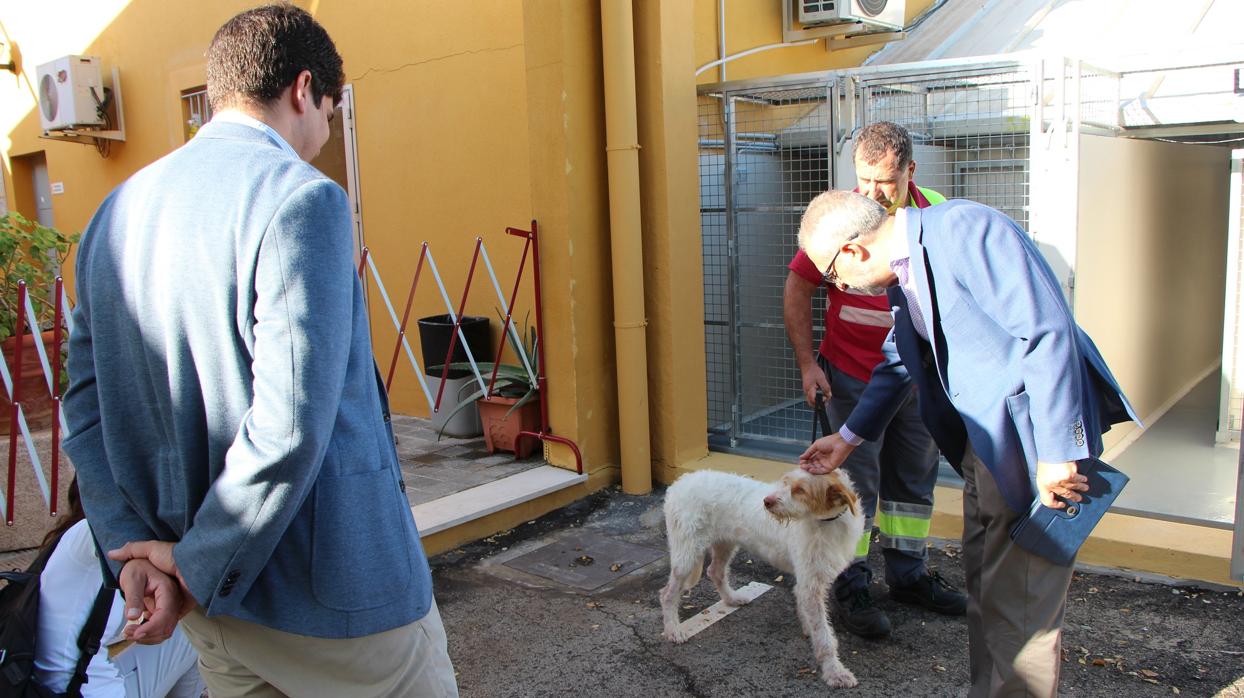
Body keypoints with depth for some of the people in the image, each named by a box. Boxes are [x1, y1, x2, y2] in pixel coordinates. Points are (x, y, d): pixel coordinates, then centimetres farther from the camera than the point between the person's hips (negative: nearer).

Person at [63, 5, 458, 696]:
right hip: (329, 587, -7)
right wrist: (199, 567, -13)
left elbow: (87, 410, 8)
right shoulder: (301, 198, -17)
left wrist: (134, 548, 2)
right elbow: (291, 426, -25)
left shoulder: (115, 213, 8)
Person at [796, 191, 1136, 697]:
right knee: (984, 588, 19)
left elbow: (1048, 331, -24)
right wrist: (849, 437, 22)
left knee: (1017, 602, -2)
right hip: (983, 441, 9)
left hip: (1034, 435, -9)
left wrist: (1056, 452, -23)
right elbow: (899, 362, 21)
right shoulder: (902, 267, 8)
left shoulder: (964, 228, -20)